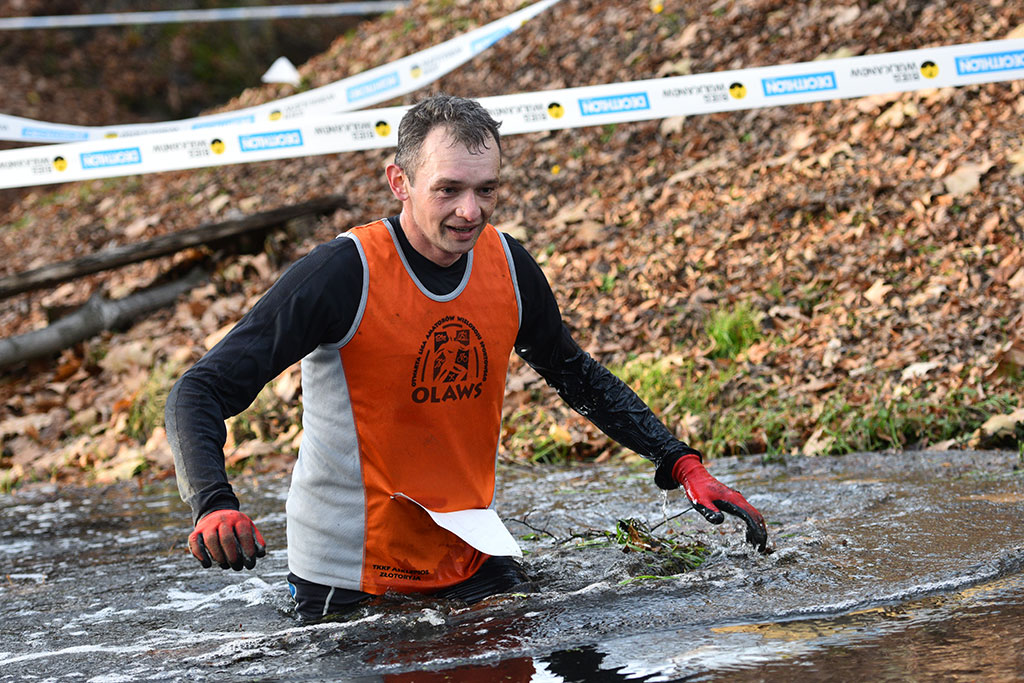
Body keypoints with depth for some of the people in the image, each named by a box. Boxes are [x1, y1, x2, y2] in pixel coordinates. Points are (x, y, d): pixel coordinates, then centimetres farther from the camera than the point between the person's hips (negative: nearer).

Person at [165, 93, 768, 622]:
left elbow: (581, 378, 15)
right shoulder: (345, 274, -20)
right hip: (351, 588, -5)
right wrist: (215, 506, -42)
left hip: (473, 563, 5)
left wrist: (683, 466, 4)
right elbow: (200, 393, -23)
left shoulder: (507, 267, -3)